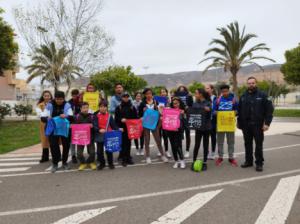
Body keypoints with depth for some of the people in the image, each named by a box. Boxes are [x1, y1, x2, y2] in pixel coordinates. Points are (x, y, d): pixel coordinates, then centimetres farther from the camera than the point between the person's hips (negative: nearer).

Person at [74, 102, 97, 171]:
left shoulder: (92, 116, -4)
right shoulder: (77, 117, -3)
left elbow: (95, 126, -4)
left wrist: (92, 126, -24)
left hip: (90, 137, 0)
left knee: (92, 152, 1)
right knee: (79, 153, 0)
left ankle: (91, 162, 30)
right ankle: (83, 163, 27)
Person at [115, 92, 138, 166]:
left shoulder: (132, 107, 9)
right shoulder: (118, 107, 4)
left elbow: (136, 117, 7)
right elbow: (116, 118, 2)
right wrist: (121, 119, -15)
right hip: (122, 128, -2)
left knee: (129, 143, 7)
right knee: (123, 143, -2)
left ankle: (128, 158, 16)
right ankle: (123, 159, 4)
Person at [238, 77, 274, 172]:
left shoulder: (262, 95, -3)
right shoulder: (243, 96, 9)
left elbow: (269, 109, -6)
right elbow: (239, 110, 12)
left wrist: (267, 123, -12)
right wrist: (239, 122, 9)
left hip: (258, 125, -3)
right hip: (246, 125, 4)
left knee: (259, 144, 2)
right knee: (247, 144, 11)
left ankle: (259, 163, 12)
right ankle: (248, 161, 23)